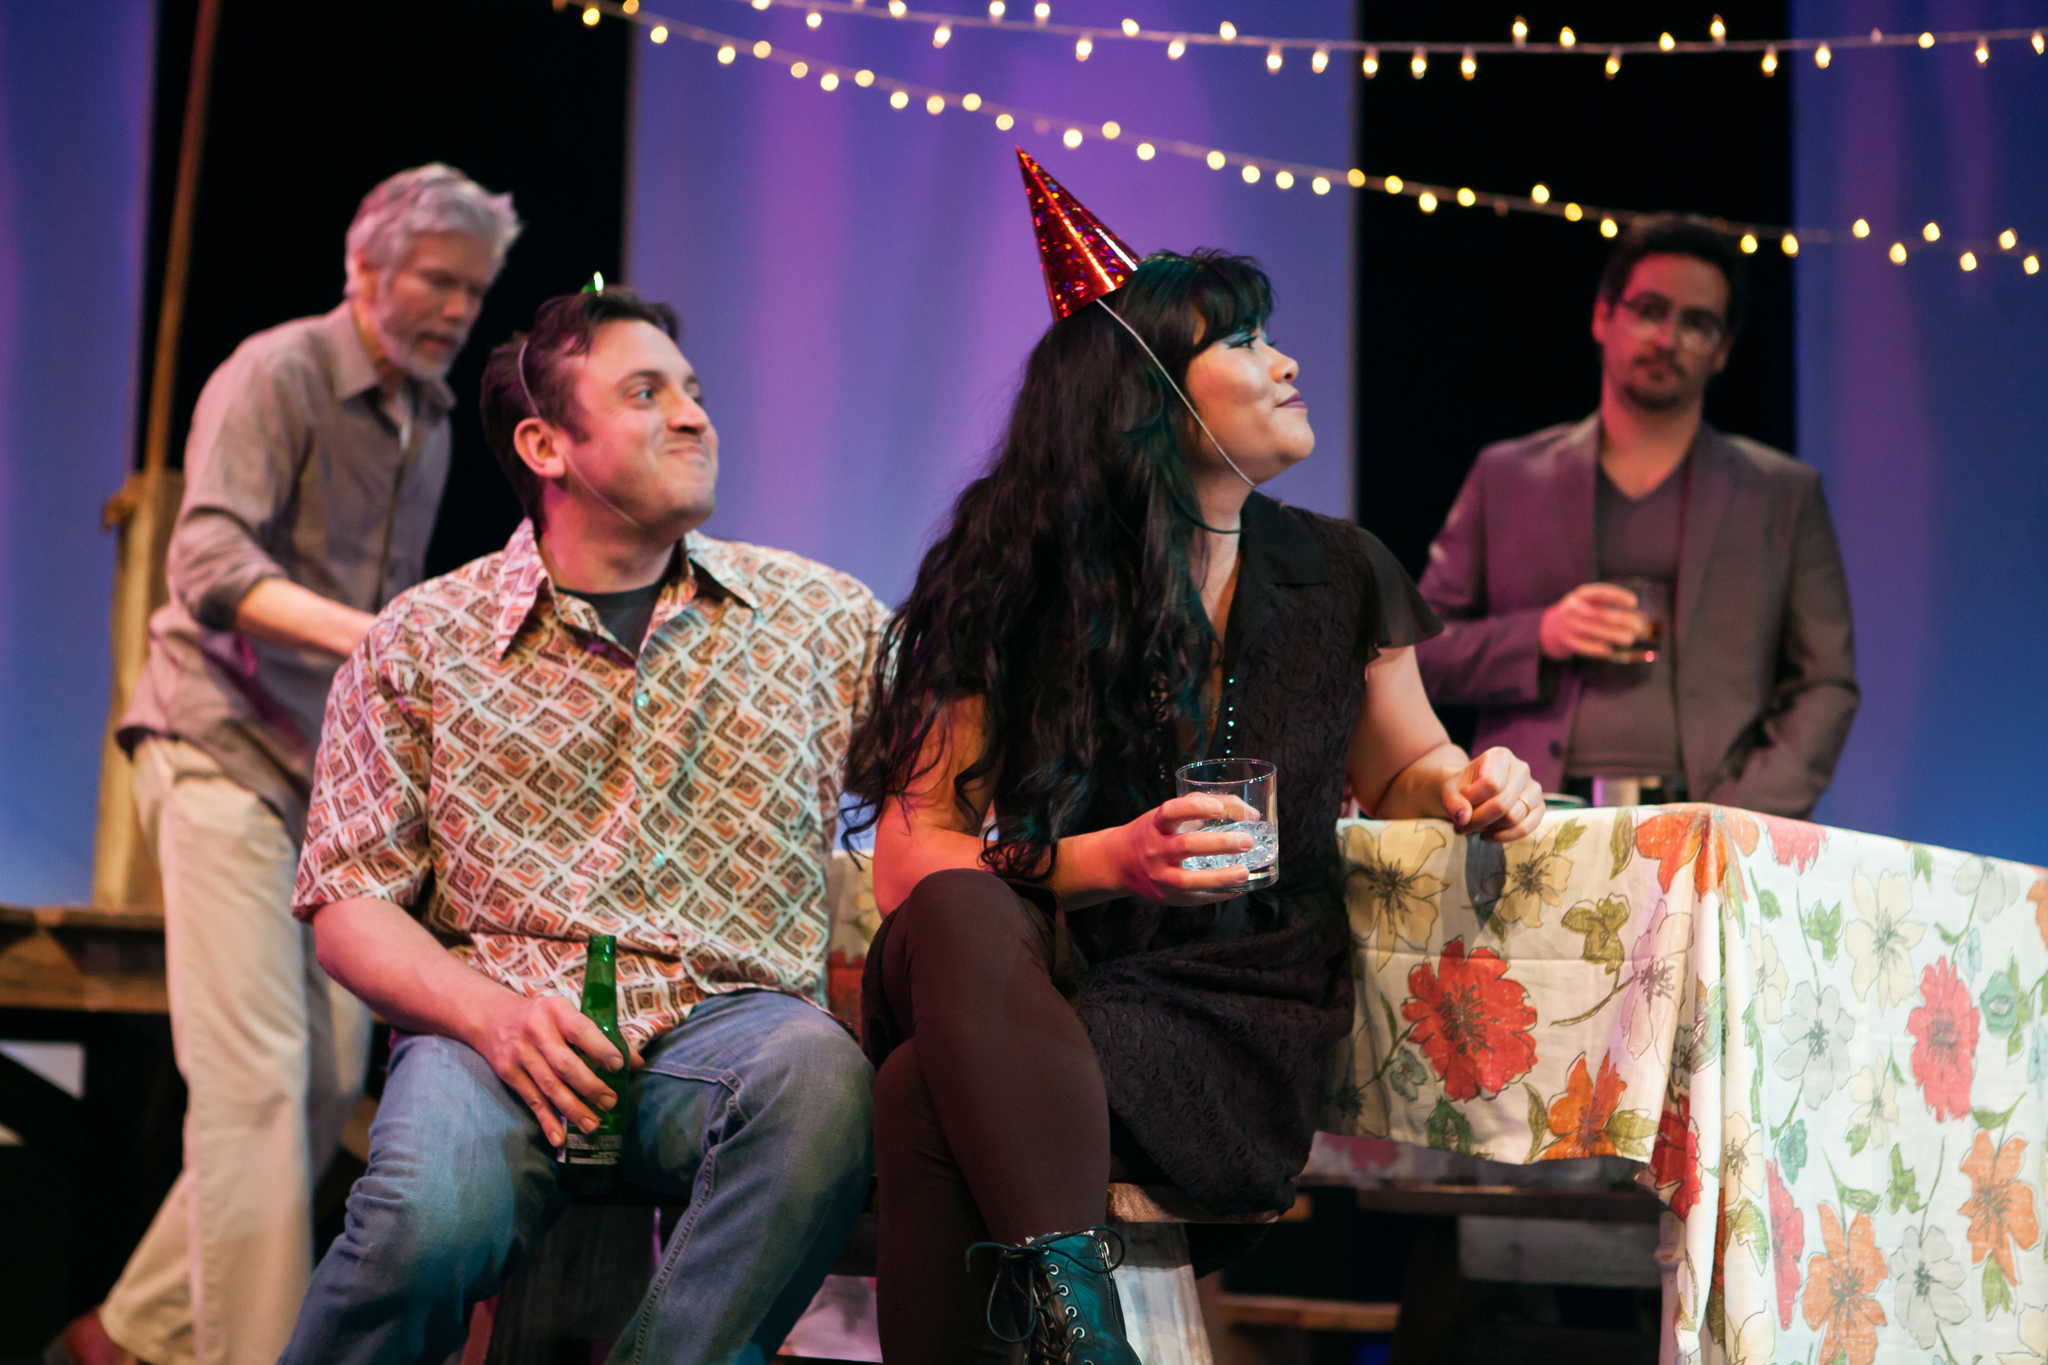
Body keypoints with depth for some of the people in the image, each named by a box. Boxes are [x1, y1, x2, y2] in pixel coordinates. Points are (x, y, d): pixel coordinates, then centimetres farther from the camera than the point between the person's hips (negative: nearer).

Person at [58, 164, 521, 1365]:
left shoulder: (429, 419, 15)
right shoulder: (275, 376, -9)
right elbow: (210, 561, -23)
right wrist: (355, 631, -37)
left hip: (333, 769, 8)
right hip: (226, 748, -8)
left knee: (332, 1073, 4)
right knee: (258, 1073, -14)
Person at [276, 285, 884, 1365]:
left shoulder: (824, 618, 14)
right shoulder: (422, 640, 10)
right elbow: (349, 896, 6)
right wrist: (495, 1015, -12)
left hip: (732, 1024, 1)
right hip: (495, 1031, -1)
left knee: (815, 1070, -36)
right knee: (427, 1221, -35)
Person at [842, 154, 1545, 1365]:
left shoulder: (1336, 575, 11)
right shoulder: (1009, 592, 3)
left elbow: (1399, 768, 28)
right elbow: (913, 851, -3)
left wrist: (1465, 790, 3)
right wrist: (1101, 861, -21)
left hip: (1236, 1027, 0)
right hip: (1037, 983, 0)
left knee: (928, 1098, -34)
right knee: (960, 918, -41)